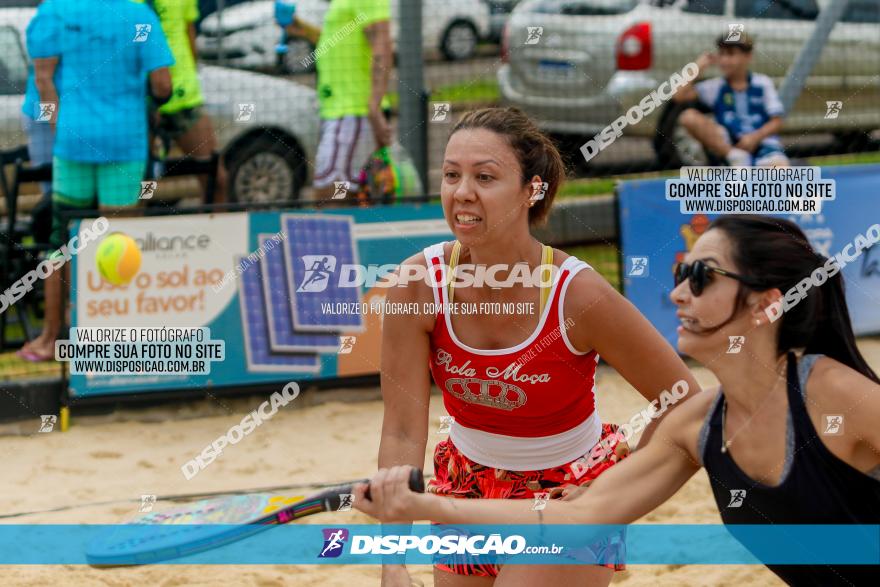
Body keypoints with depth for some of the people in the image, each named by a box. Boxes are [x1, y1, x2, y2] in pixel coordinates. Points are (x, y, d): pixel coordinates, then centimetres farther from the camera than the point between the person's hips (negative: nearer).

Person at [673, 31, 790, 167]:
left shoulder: (762, 84, 6)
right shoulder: (716, 87, 8)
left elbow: (777, 122, 3)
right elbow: (679, 96, -4)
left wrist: (756, 136, -14)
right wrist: (697, 68, -3)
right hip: (725, 145, 3)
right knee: (688, 117, -24)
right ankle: (735, 157, -27)